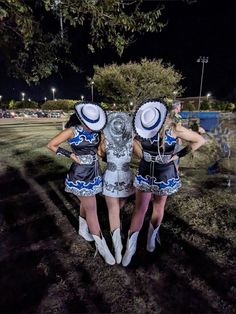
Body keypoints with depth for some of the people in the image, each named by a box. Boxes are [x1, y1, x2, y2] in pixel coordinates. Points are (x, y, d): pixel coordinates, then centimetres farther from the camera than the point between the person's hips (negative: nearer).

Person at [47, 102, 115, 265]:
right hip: (80, 174, -6)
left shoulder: (96, 130, -1)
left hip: (94, 172, 6)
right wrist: (71, 155, -14)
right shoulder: (72, 131, -15)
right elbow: (51, 145, -8)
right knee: (91, 208, -2)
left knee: (86, 203, 22)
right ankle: (102, 245, 11)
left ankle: (83, 229, 45)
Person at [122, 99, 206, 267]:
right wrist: (144, 155, 0)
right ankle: (131, 246, 17)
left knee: (158, 209, 14)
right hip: (145, 172, 1)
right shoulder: (143, 128, -13)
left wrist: (178, 155, -11)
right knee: (140, 209, 2)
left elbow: (200, 140, -7)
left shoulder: (174, 129, -18)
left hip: (165, 175, 0)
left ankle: (152, 236, 42)